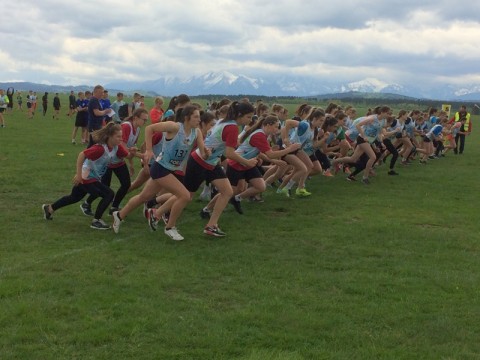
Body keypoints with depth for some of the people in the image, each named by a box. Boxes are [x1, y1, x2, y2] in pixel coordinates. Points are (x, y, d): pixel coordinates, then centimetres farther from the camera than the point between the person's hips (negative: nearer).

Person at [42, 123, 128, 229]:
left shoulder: (117, 147, -8)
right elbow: (81, 155, -32)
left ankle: (49, 208, 45)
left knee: (74, 197, 27)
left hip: (92, 178, 9)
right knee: (109, 194, -13)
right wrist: (79, 175, -31)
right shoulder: (100, 148, -31)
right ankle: (96, 221, 1)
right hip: (85, 178, -9)